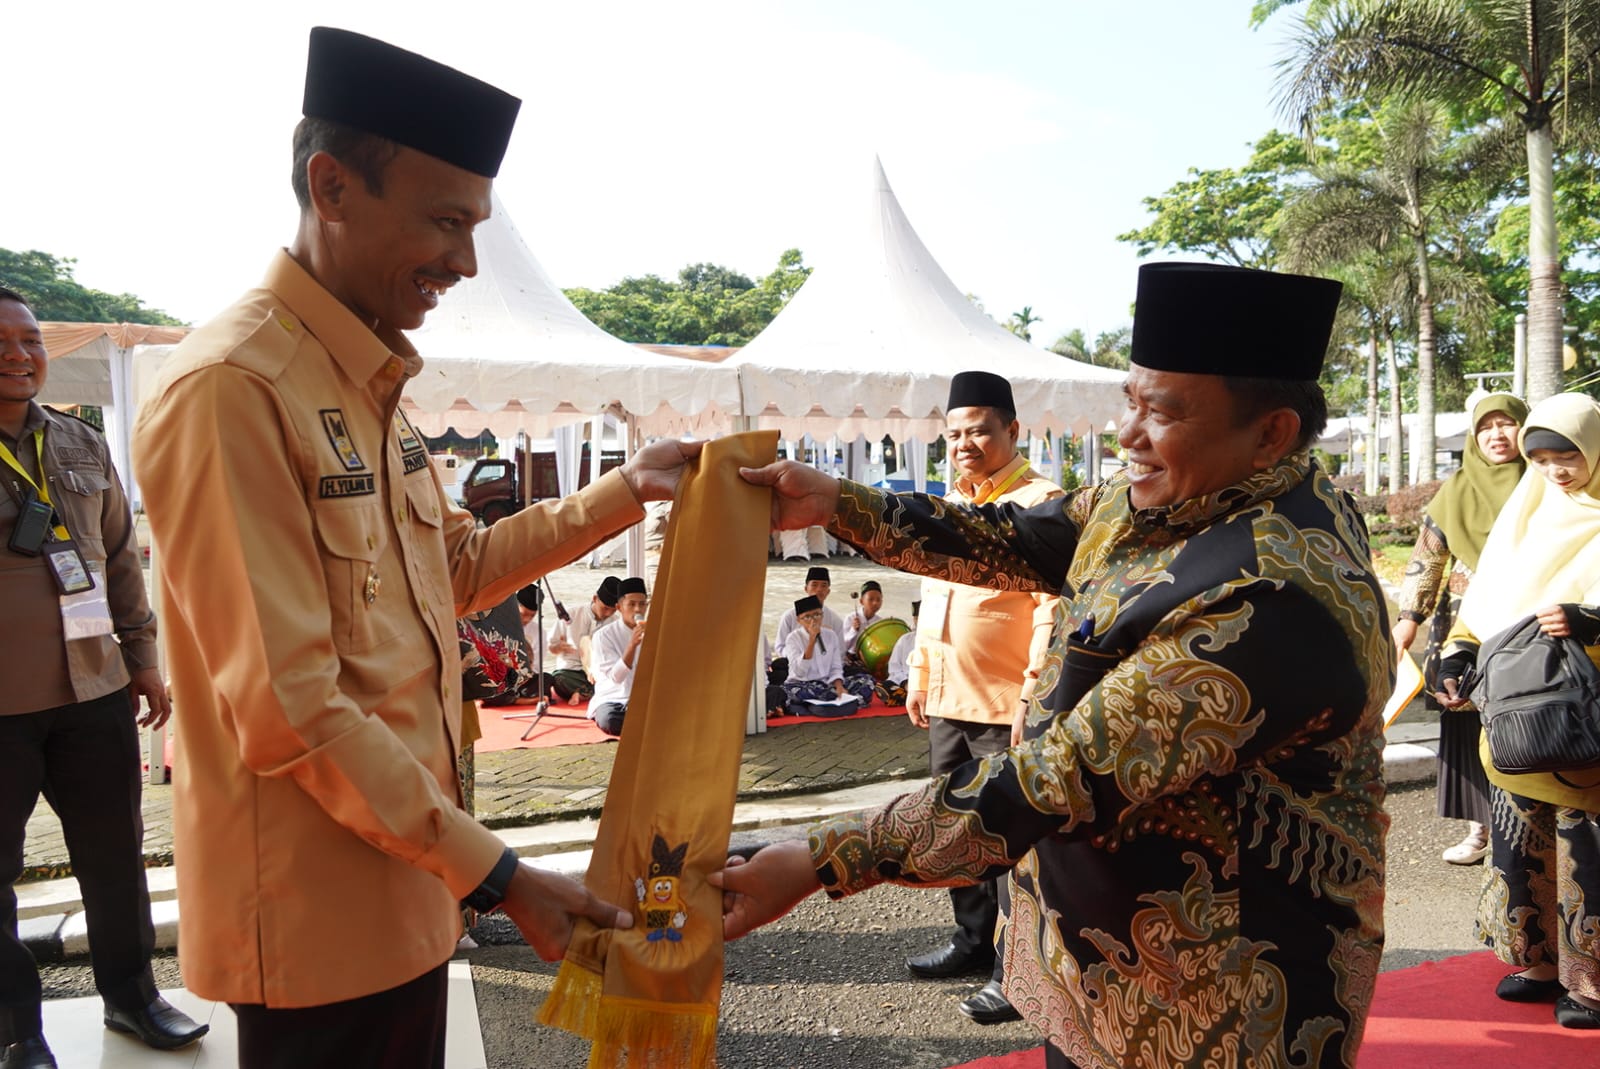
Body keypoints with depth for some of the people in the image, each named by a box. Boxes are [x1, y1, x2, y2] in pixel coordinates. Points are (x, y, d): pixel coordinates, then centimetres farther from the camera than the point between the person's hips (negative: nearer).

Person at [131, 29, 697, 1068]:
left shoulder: (371, 381, 8)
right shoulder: (233, 387, -21)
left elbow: (459, 566, 17)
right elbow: (289, 709, -24)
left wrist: (625, 491, 9)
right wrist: (495, 873, -19)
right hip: (316, 914, -8)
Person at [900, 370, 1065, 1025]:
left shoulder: (1041, 502, -11)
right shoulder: (950, 504, 14)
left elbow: (1053, 608, -16)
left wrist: (1033, 695, -20)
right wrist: (919, 676, 19)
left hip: (1005, 707, -8)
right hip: (947, 702, 8)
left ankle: (1016, 971, 13)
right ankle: (973, 939, 34)